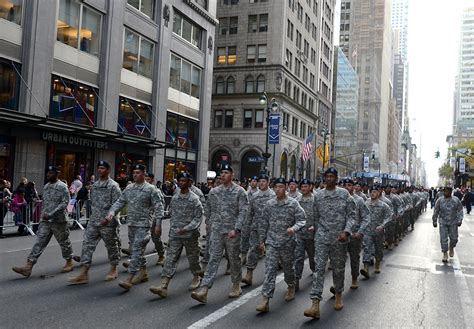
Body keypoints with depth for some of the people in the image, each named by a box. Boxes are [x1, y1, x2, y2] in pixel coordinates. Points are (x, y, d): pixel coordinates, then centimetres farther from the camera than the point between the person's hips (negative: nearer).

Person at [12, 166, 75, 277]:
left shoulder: (62, 187, -10)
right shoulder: (46, 186, 12)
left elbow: (65, 203, -18)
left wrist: (51, 214, -22)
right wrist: (44, 213, 14)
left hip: (58, 221, -6)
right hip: (45, 221, 6)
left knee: (64, 242, 8)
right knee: (39, 242, -1)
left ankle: (69, 262, 26)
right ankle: (28, 266, -6)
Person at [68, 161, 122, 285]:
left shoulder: (113, 185, -9)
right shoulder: (94, 185, 12)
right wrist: (93, 215, 17)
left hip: (108, 223, -6)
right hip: (93, 222, 6)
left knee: (111, 246, 7)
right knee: (87, 245, -1)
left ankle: (113, 270, 25)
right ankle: (84, 274, 0)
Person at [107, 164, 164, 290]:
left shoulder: (150, 189, -7)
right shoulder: (128, 188, 10)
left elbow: (158, 206, -8)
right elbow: (120, 202, 12)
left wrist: (158, 223, -15)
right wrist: (112, 211, -7)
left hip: (143, 224, -7)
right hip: (131, 223, 7)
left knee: (137, 250, -11)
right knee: (134, 250, 14)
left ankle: (130, 279, -12)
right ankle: (143, 273, 30)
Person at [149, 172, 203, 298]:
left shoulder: (194, 198, -8)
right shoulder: (174, 197, 7)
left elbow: (198, 218, -10)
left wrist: (186, 228, -20)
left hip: (190, 234, -3)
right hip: (174, 234, 4)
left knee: (192, 257, 12)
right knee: (170, 259, -5)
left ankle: (196, 277, 38)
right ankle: (163, 286, -11)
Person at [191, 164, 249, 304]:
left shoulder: (240, 191, -5)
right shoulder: (214, 191, 7)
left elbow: (243, 211, -11)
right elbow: (209, 210, 16)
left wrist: (236, 229, -19)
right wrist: (212, 225, 10)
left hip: (232, 231, -2)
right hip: (217, 231, 3)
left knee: (234, 259, 9)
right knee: (213, 258, -3)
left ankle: (236, 286, 28)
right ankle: (204, 290, -9)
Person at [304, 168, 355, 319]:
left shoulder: (344, 194, -1)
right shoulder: (318, 195, 5)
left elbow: (351, 214, -3)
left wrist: (346, 231, -15)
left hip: (339, 238, -1)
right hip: (322, 237, 1)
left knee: (339, 268, 12)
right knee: (319, 268, -8)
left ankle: (338, 295, 36)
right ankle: (315, 304, -12)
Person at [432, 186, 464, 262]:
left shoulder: (456, 200, -4)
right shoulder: (439, 200, -5)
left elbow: (460, 211, 1)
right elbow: (436, 212, 3)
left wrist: (459, 220, -8)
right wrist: (434, 222, 5)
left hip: (453, 222, 1)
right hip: (443, 222, 0)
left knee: (454, 238, 7)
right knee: (443, 239, -2)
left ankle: (451, 247, 38)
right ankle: (445, 253, 11)